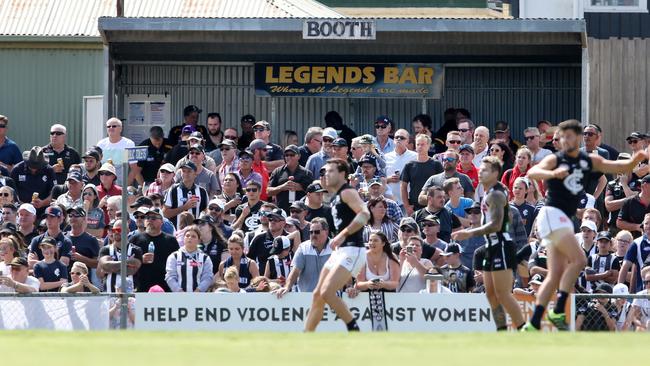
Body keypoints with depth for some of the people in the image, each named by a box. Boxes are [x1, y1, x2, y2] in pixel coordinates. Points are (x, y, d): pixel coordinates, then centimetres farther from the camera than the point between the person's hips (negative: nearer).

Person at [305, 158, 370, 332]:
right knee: (317, 295, 8)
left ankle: (353, 329, -11)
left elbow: (364, 214, -26)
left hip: (351, 251, -10)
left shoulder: (347, 192, -10)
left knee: (327, 292, -20)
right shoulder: (336, 196, 18)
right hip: (340, 251, 10)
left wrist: (343, 235, -29)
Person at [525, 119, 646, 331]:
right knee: (579, 260, -19)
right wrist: (552, 174, -43)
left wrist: (635, 161, -9)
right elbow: (532, 173, -23)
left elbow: (620, 168, 13)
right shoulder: (555, 160, -5)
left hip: (564, 220, 7)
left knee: (556, 275, 4)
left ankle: (533, 323, 3)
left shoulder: (590, 161, 12)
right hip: (552, 215, -7)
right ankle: (558, 311, -18)